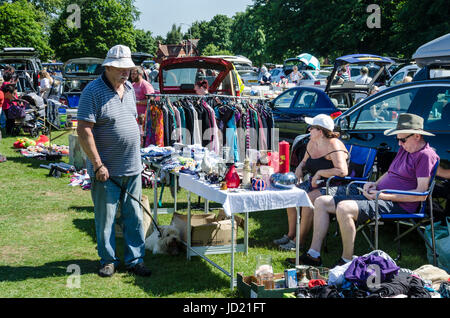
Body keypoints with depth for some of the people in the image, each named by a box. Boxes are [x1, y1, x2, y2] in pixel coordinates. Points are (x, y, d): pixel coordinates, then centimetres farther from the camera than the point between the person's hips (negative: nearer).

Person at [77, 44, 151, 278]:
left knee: (134, 216, 9)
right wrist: (98, 165, -18)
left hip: (132, 168, 6)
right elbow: (84, 130, -17)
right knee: (105, 218, 6)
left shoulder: (129, 88, 10)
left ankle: (134, 259, 20)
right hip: (107, 170, -6)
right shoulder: (93, 92, -13)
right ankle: (108, 260, 21)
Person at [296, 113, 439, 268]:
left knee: (344, 208, -34)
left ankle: (347, 260, -21)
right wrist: (375, 184, 10)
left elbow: (421, 194, -17)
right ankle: (314, 254, 0)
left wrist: (384, 195, -17)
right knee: (321, 202, 2)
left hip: (396, 204, -10)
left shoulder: (425, 155, -9)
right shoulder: (404, 149, 19)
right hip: (376, 197, 10)